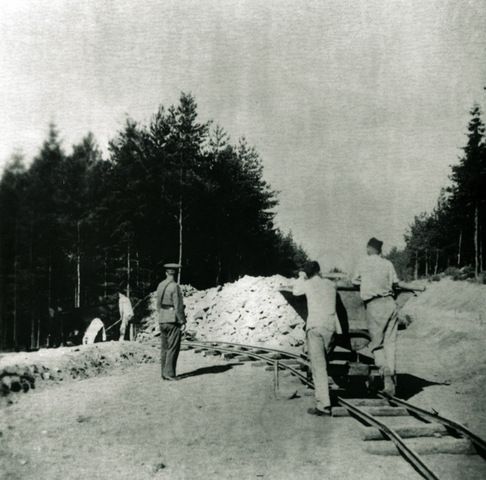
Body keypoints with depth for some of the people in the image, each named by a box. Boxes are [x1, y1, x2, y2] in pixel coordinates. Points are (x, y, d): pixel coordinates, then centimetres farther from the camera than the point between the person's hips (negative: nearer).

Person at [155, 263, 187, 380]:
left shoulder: (160, 285, 8)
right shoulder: (175, 286, -14)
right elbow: (178, 306, -16)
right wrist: (183, 322, -10)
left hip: (162, 320, 7)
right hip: (173, 320, -7)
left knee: (164, 348, 10)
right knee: (173, 348, -3)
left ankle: (164, 373, 14)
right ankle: (169, 373, -5)